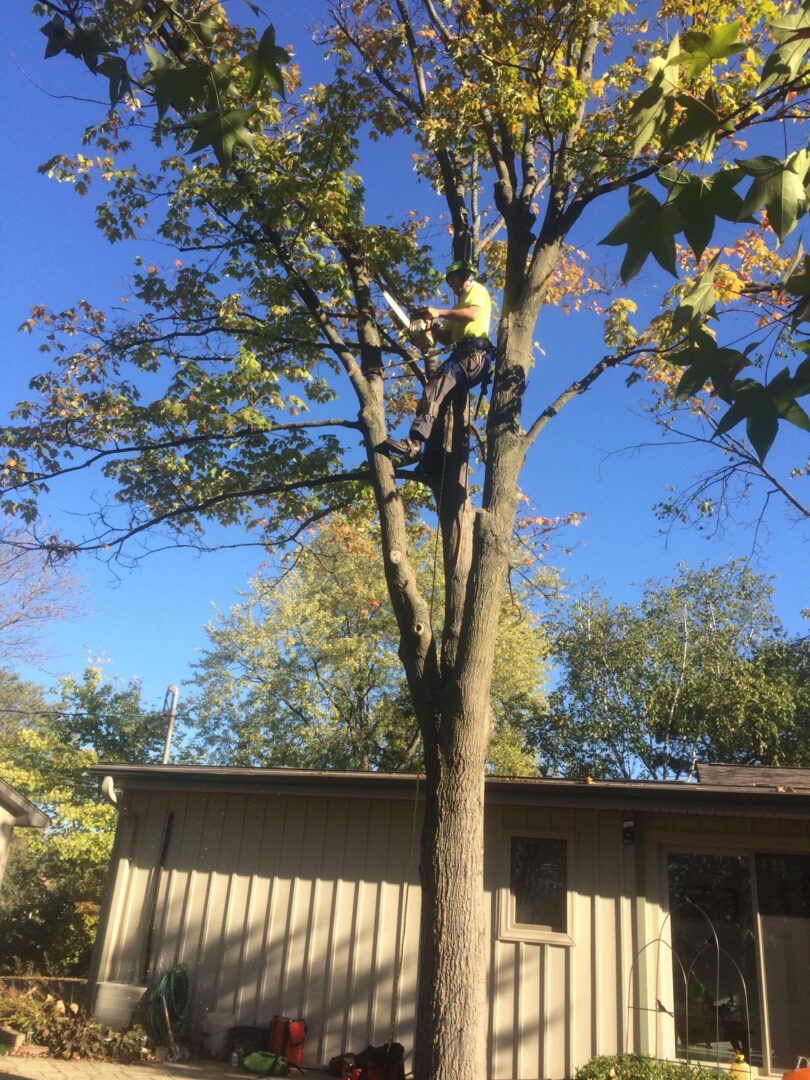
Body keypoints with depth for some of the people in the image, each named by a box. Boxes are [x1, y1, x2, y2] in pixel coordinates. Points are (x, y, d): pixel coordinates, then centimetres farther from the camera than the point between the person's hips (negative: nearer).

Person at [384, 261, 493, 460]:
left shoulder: (477, 290, 12)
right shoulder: (460, 303, 38)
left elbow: (473, 314, -12)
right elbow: (447, 338, 28)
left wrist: (440, 312, -12)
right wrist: (431, 325, 12)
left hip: (474, 354, -10)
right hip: (461, 355, 10)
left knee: (435, 388, -28)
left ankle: (414, 442, -44)